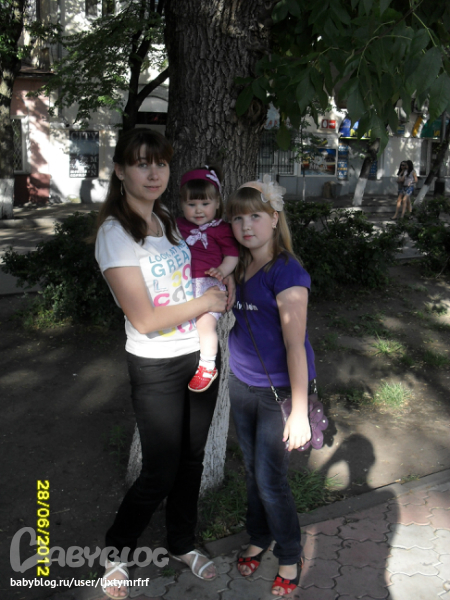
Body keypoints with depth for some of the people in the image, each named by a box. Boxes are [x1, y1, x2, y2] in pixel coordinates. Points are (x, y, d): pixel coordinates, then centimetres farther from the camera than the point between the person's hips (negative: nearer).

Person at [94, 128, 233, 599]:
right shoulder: (115, 232, -17)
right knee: (160, 472, 4)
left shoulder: (169, 221, 5)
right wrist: (206, 302, -13)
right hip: (156, 369, -6)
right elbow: (145, 319, -21)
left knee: (191, 458, 18)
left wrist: (223, 289, 0)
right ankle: (116, 553, 31)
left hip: (201, 356, 7)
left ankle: (182, 543, 40)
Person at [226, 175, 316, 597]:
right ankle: (259, 539, 41)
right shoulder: (239, 267, 4)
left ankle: (289, 558, 27)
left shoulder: (286, 272, -19)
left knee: (270, 481, 4)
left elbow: (295, 345, -21)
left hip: (278, 390, -6)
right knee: (252, 471, 19)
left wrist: (299, 412, -22)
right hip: (242, 385, 7)